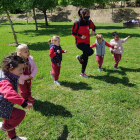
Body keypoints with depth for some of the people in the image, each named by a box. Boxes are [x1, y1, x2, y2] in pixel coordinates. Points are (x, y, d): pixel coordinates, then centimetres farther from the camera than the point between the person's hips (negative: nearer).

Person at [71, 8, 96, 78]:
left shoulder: (89, 22, 0)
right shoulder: (77, 23, -15)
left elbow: (93, 26, 19)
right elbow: (72, 32, -8)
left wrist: (93, 30, -4)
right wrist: (80, 36, -21)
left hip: (87, 42, 6)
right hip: (79, 42, -6)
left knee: (86, 58, 10)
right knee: (90, 51, -27)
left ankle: (82, 73, 27)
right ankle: (79, 57, 4)